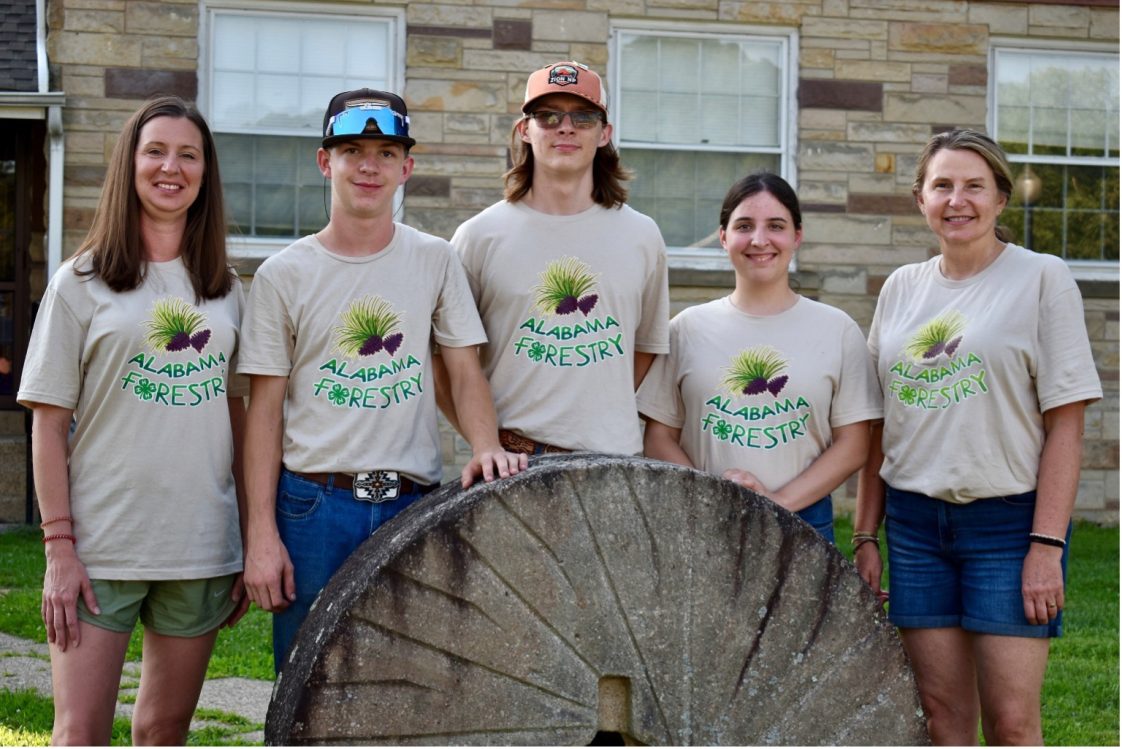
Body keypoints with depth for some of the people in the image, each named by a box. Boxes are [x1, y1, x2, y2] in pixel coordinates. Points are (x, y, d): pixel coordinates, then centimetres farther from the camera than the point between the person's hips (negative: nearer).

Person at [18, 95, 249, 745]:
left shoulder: (227, 289, 11)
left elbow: (239, 418, 13)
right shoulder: (83, 283, 2)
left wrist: (251, 543, 9)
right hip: (100, 546, -3)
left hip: (202, 545, 3)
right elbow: (49, 424, -1)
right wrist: (60, 548, -9)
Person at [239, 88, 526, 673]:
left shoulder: (435, 261, 8)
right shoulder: (283, 275, 2)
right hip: (313, 504, -1)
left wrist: (486, 447, -14)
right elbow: (264, 411, 2)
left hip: (415, 506, 1)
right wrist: (261, 533, -5)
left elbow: (465, 371, 7)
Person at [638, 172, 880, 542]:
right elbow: (659, 438, 6)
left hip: (801, 522, 0)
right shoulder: (688, 328, 8)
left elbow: (852, 446, 2)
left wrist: (779, 502, -10)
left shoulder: (837, 330, 6)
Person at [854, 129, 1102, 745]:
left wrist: (1047, 544, -14)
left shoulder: (1043, 279, -3)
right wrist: (866, 535, 10)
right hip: (914, 521, 4)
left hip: (1009, 519, -4)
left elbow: (1065, 424, -7)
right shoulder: (901, 288, 11)